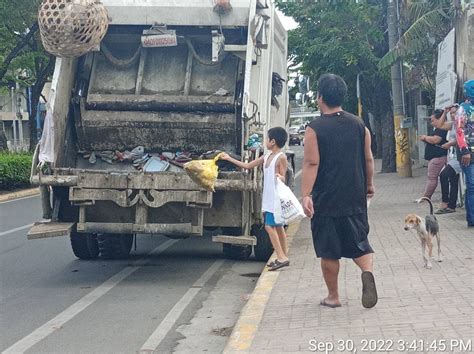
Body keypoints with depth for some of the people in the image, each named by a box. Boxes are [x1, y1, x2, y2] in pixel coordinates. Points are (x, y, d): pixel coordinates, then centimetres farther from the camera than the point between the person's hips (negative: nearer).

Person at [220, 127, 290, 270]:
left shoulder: (281, 157, -12)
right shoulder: (267, 156, 11)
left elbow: (283, 179, -12)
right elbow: (247, 165, 18)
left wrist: (279, 177, -36)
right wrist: (229, 158, 22)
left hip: (276, 198, -9)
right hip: (268, 198, 9)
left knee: (269, 226, -13)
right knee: (278, 227, 11)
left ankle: (281, 258, -12)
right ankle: (283, 257, 17)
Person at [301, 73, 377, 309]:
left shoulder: (315, 129, -10)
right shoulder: (358, 125, 3)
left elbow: (311, 163, -17)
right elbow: (368, 159, 7)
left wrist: (306, 195, -19)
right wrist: (369, 185, 21)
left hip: (325, 201, -3)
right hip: (355, 199, 3)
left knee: (329, 251, 8)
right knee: (358, 243, 12)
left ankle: (333, 296, 16)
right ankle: (368, 271, -17)